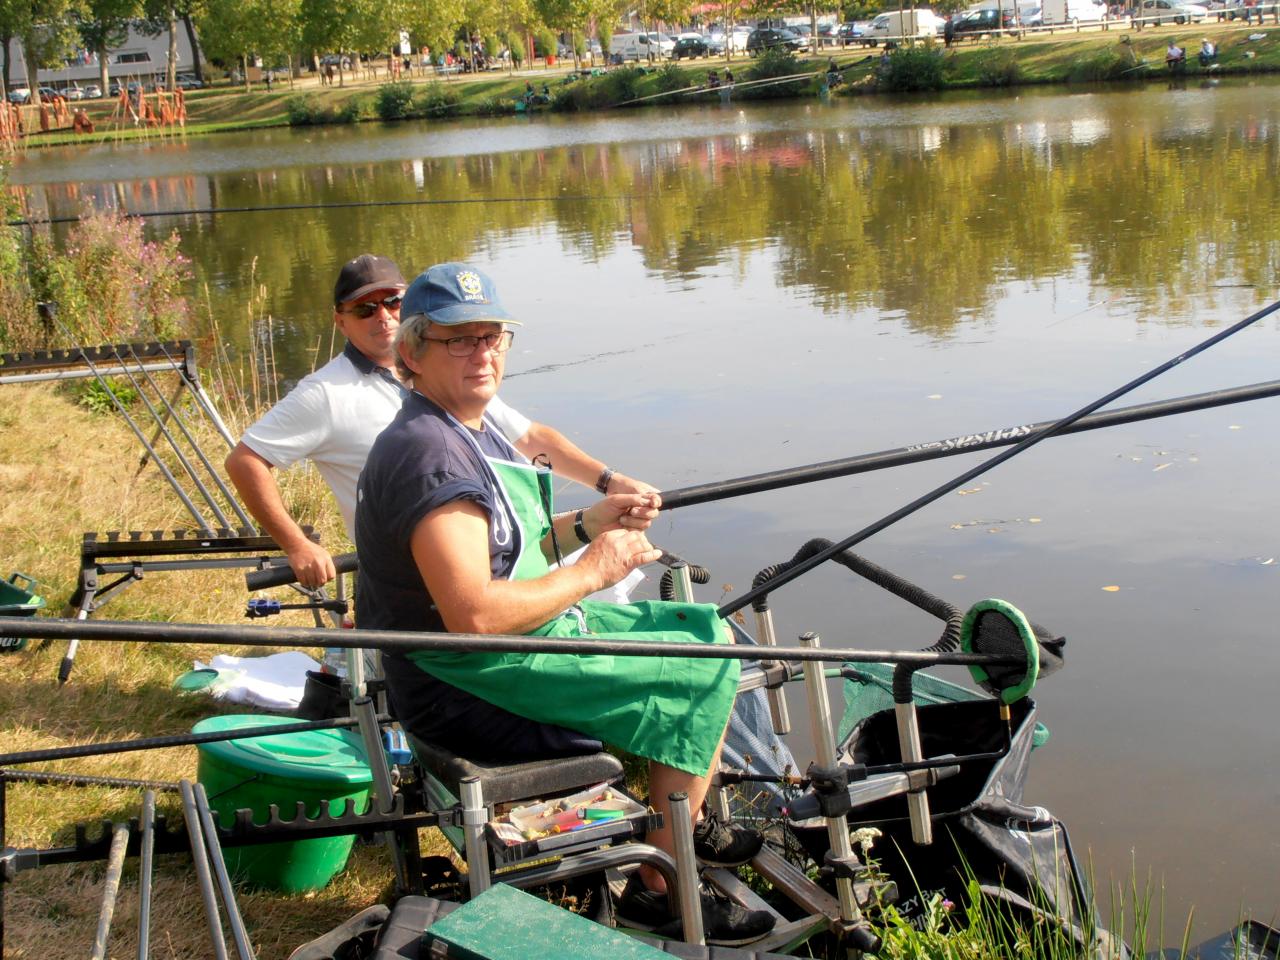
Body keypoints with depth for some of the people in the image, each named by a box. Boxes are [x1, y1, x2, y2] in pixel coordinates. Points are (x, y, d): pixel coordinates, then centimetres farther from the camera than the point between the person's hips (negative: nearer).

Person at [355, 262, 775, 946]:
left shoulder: (470, 428, 9)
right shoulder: (429, 453, -25)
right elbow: (474, 615, -33)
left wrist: (584, 526, 5)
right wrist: (591, 570, -21)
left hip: (527, 632, 11)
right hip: (473, 690, -11)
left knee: (706, 631, 16)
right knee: (707, 672, -9)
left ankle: (683, 825, 32)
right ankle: (657, 890, 3)